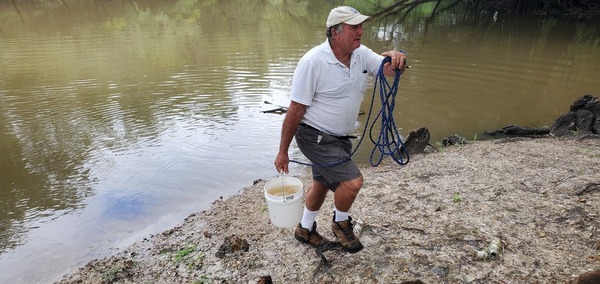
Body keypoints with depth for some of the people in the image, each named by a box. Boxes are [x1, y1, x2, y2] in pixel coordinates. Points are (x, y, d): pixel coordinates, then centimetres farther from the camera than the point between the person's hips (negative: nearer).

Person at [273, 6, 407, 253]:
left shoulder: (361, 54, -3)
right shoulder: (313, 62, -23)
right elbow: (295, 110, -20)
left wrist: (396, 59, -30)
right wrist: (283, 152, -16)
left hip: (339, 137, 8)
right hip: (314, 136, -8)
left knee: (323, 183, 21)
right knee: (352, 181, -16)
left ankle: (305, 230, 44)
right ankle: (341, 223, 17)